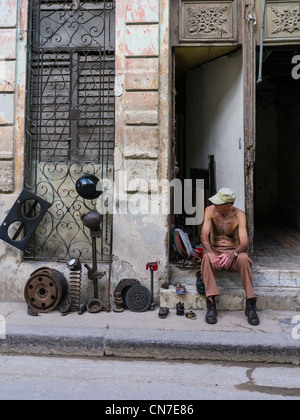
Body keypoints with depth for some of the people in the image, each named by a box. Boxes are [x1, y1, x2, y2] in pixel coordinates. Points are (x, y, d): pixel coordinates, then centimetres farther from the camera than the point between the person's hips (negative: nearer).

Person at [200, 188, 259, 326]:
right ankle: (211, 306, -32)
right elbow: (204, 235, -14)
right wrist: (210, 253, -34)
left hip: (234, 251, 0)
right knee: (207, 258, -34)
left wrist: (232, 253, -38)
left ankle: (250, 305, -25)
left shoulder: (239, 215, -8)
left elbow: (244, 243, -16)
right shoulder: (210, 210, -6)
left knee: (243, 258, -34)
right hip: (215, 250, 1)